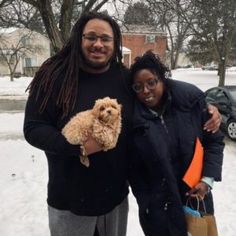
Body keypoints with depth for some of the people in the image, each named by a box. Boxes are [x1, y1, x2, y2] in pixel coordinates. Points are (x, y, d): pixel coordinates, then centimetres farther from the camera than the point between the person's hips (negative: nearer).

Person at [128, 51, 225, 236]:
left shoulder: (192, 98, -11)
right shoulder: (132, 118, -14)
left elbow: (214, 140, -1)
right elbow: (134, 168, -6)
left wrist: (207, 179, -9)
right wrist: (147, 205, -4)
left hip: (196, 196, 2)